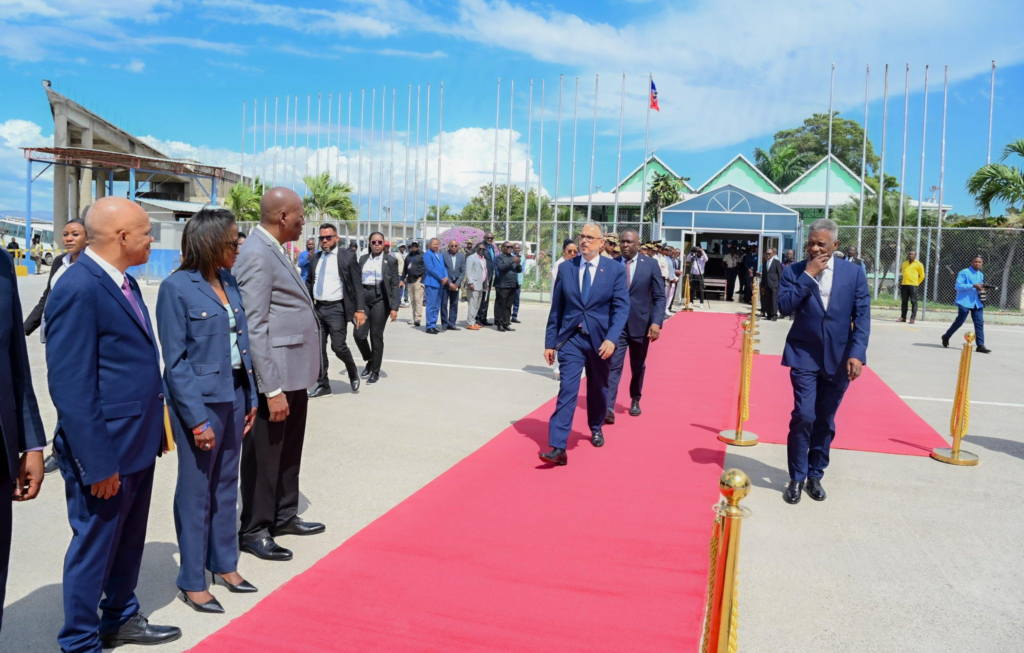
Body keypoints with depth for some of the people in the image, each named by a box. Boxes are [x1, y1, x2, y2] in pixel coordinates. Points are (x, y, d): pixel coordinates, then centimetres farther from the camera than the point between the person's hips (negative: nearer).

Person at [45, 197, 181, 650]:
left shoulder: (124, 282, 9)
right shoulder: (77, 290, -20)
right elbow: (71, 388, -21)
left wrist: (155, 428, 14)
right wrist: (98, 463, -20)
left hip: (138, 443, 9)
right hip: (106, 451, -9)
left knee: (129, 540, 22)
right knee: (94, 546, 8)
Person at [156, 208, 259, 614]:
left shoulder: (229, 282, 7)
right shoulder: (177, 287, -13)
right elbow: (175, 360, -13)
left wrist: (250, 397, 8)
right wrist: (197, 419, -16)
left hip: (234, 394, 6)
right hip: (199, 398, -6)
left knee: (226, 483, 16)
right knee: (196, 489, 6)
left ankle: (224, 564, 31)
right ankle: (192, 582, 20)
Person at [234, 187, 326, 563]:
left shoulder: (275, 251, 12)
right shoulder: (257, 255, -18)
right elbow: (254, 328, -22)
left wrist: (290, 382, 14)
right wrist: (272, 389, -23)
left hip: (294, 374, 9)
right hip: (274, 377, -9)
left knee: (289, 451, 20)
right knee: (264, 455, 5)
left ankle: (284, 516, 36)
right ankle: (253, 531, 20)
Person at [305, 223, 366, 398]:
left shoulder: (347, 256, -3)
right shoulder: (315, 258, 11)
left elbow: (357, 284, -6)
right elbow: (309, 283, 17)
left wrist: (360, 309, -13)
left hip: (337, 309, -5)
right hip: (317, 308, 5)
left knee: (338, 346, -7)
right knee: (318, 348, 7)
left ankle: (353, 372, 21)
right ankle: (322, 384, 18)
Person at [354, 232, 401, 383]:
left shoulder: (390, 260, 0)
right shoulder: (363, 259, 10)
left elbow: (395, 285, -4)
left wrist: (394, 307, -11)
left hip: (380, 299, -3)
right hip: (363, 298, 3)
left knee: (376, 336, 0)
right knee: (359, 334, -5)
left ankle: (375, 372, 12)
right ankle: (369, 360, 23)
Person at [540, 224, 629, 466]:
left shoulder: (616, 269, -3)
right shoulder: (565, 268, 3)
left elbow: (622, 307, -8)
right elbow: (556, 308, 5)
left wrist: (611, 339, -21)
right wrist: (550, 342, 3)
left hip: (600, 340, 0)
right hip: (571, 338, 0)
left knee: (598, 389, 17)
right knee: (567, 390, -11)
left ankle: (596, 428, 44)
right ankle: (558, 448, -14)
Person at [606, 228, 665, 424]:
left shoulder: (650, 265, -2)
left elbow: (659, 297, -4)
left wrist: (656, 322, -14)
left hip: (641, 324, 1)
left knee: (638, 366, 16)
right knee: (613, 365, -11)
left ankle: (635, 400, 36)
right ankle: (608, 408, -15)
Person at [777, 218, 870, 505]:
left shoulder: (854, 272, 1)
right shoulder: (794, 271, 0)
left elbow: (862, 315, -2)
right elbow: (784, 307, -13)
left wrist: (856, 353, -12)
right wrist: (808, 275, -17)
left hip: (838, 359, 2)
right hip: (804, 356, -1)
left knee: (825, 421, 9)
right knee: (803, 417, -9)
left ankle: (815, 475, 25)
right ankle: (797, 478, 6)